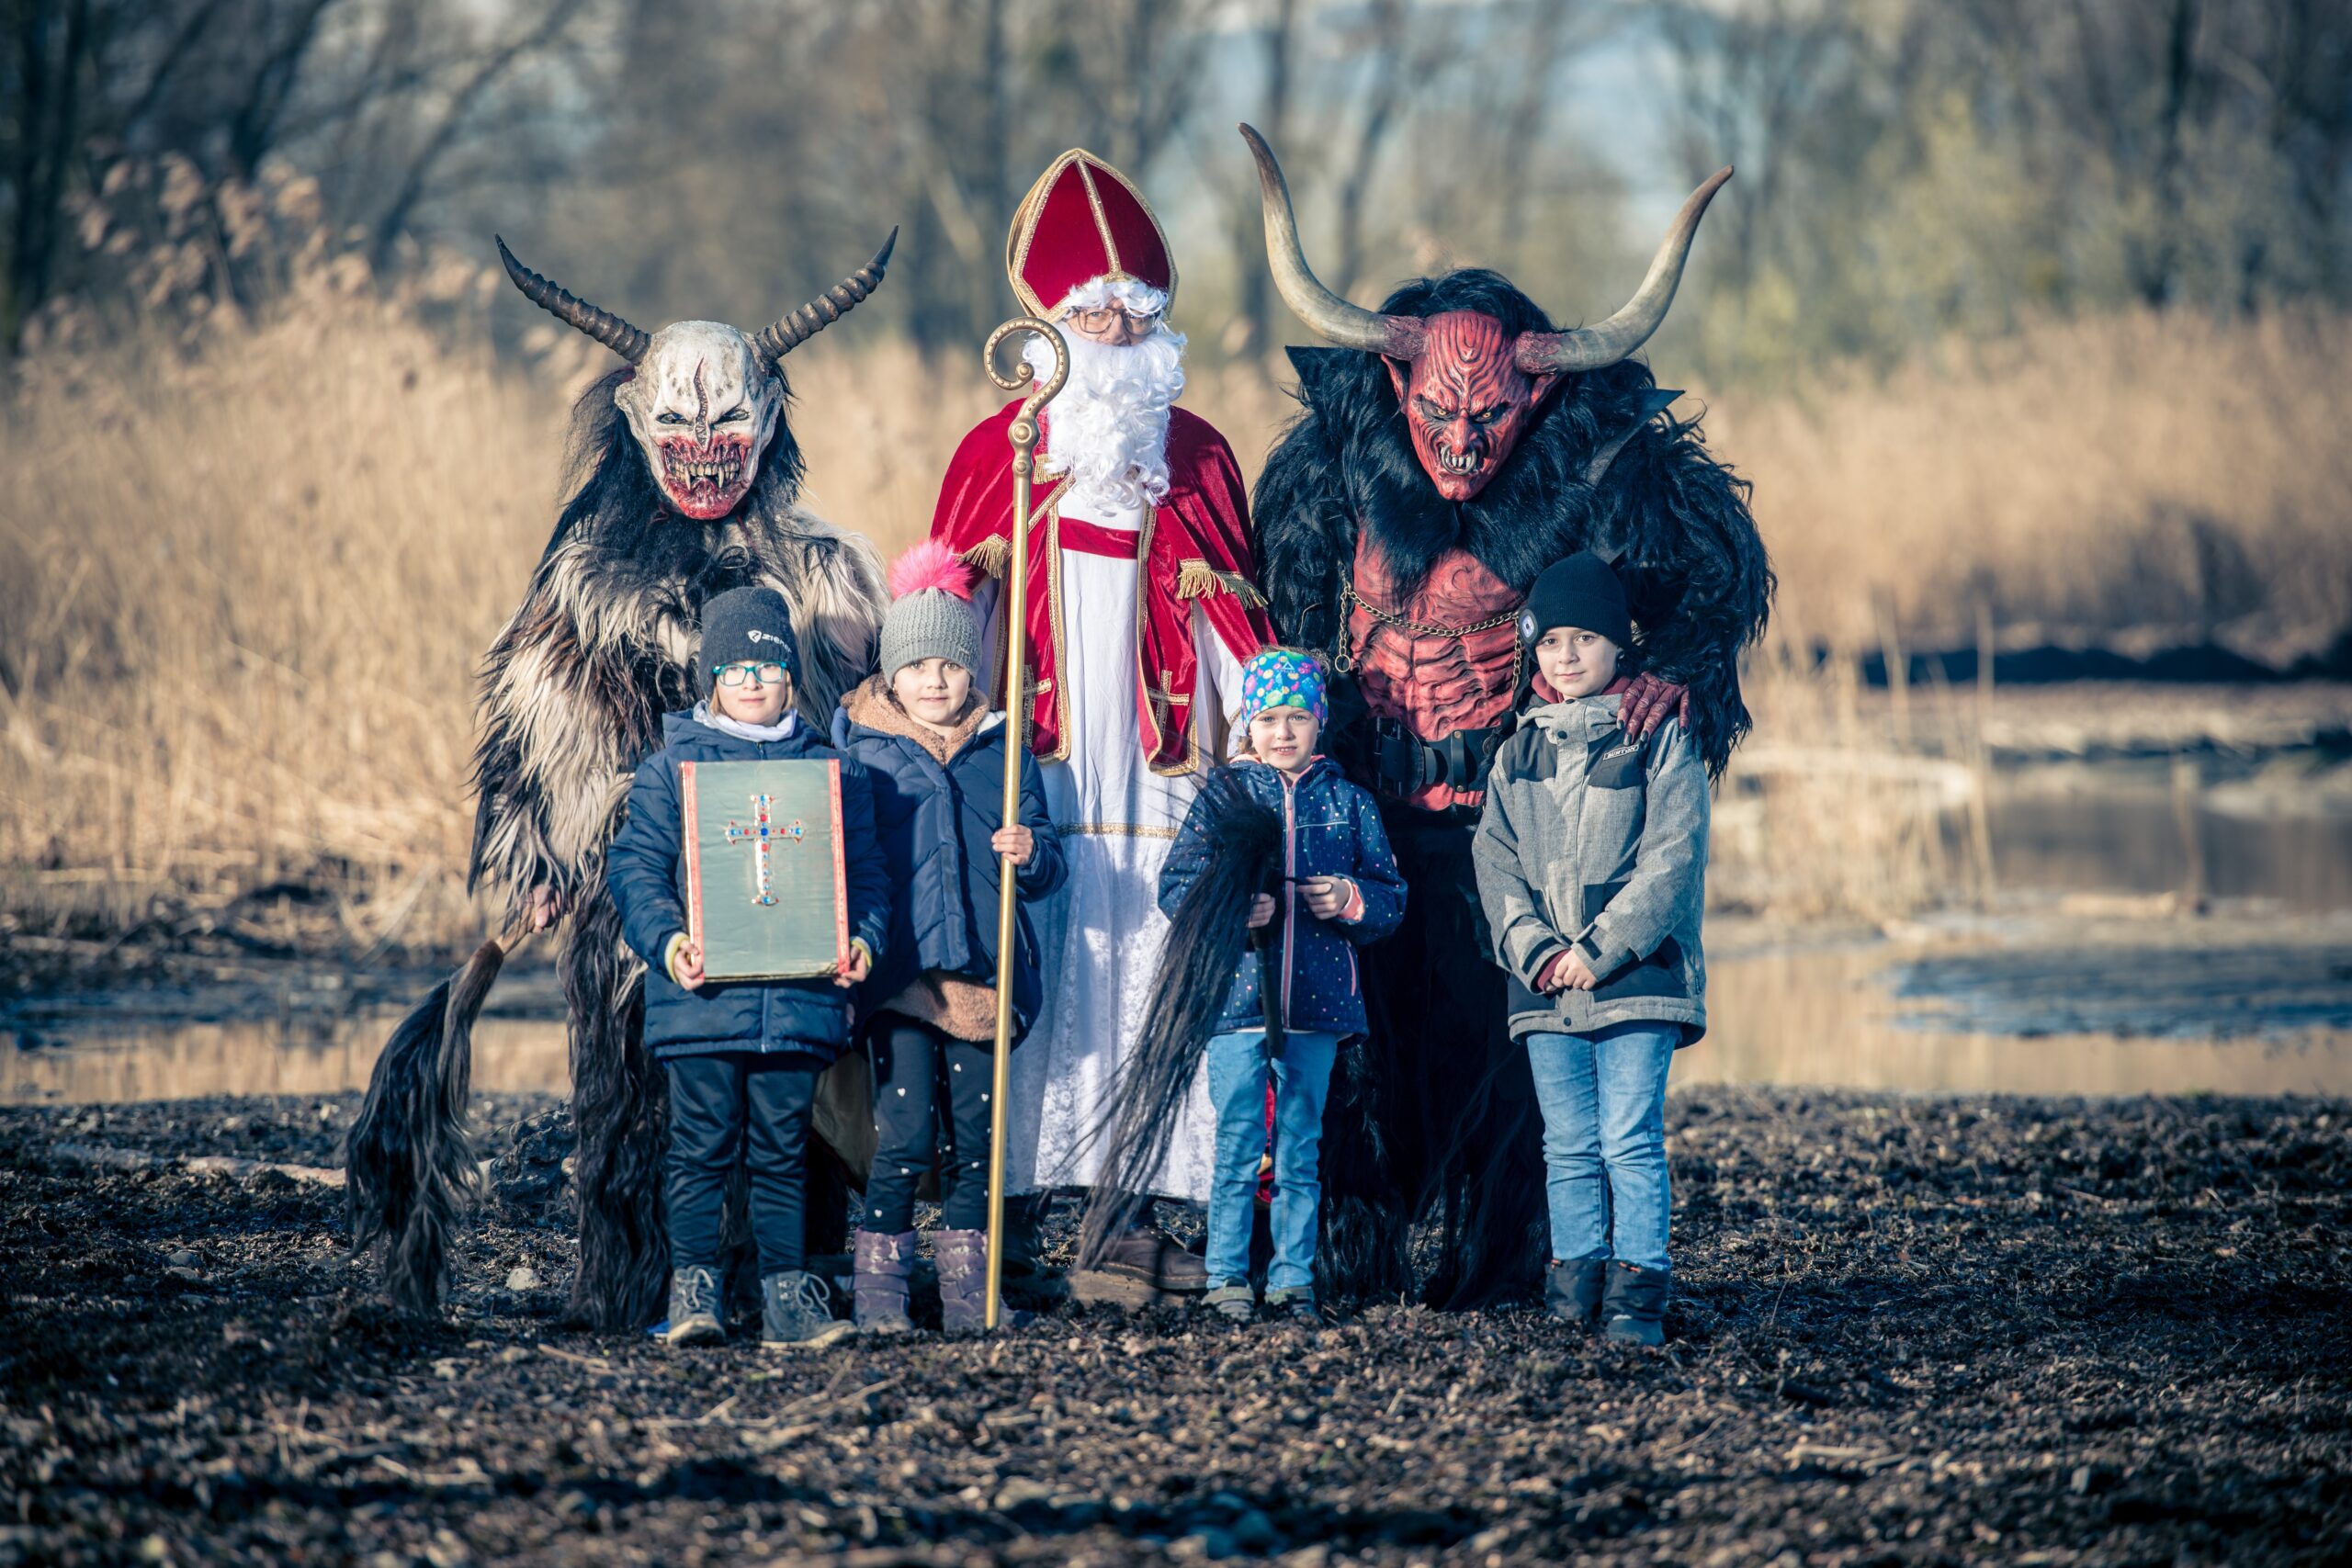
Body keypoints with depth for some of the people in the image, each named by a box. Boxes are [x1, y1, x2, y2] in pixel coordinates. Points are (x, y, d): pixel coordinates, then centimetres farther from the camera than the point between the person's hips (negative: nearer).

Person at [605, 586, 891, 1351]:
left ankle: (787, 1295, 8)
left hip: (800, 995, 2)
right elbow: (635, 866, 1)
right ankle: (692, 1286, 4)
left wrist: (863, 941, -3)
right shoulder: (672, 766, 5)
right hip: (702, 997, -2)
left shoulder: (831, 772, 12)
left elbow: (866, 875, 15)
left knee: (783, 1148, 6)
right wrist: (666, 940, -15)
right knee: (702, 1144, -2)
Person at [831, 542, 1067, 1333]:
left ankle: (966, 1288, 14)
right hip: (898, 973, -3)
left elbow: (1046, 870, 14)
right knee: (903, 1133, -11)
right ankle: (878, 1289, -3)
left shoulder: (1003, 754, 12)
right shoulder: (859, 749, 5)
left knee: (972, 1138, 5)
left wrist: (1031, 853, -10)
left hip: (981, 973, 3)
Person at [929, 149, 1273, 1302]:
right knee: (1028, 981, -6)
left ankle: (1133, 1212, -4)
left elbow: (1238, 641, 16)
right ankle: (1010, 1216, -5)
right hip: (1032, 770, -1)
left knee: (1149, 979, -5)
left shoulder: (1198, 461, 14)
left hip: (1156, 773, 1)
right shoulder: (997, 454, 9)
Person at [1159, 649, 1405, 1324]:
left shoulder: (1348, 802, 10)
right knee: (1237, 1145, -3)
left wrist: (1352, 900, -11)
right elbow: (1175, 889, 2)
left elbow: (1392, 899, 10)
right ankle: (1228, 1277, 3)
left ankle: (1293, 1280, 11)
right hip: (1237, 994, -2)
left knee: (1301, 1150, 6)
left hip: (1317, 1002, 2)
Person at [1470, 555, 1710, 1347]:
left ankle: (1636, 1294, -8)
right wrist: (1534, 950, -6)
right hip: (1547, 984, 4)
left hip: (1638, 976, -4)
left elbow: (1673, 857, -7)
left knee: (1630, 1142, -8)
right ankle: (1577, 1279, 10)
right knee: (1569, 1146, 6)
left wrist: (1600, 951, -12)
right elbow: (1496, 858, 10)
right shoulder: (1520, 751, 13)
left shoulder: (1659, 738, -1)